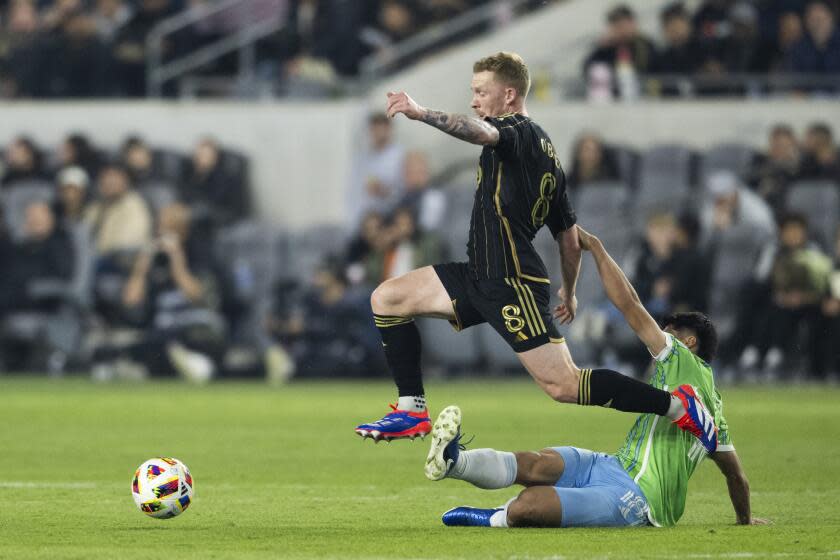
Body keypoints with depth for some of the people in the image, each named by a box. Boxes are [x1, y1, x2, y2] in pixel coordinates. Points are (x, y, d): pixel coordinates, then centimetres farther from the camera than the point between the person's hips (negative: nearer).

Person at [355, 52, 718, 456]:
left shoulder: (520, 131, -9)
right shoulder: (546, 154, 18)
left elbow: (481, 133, -35)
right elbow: (570, 237, 23)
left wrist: (421, 114, -47)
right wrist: (569, 291, 34)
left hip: (512, 283, -10)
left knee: (563, 385, -13)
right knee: (386, 298, 8)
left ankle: (675, 406, -6)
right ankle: (413, 411, 8)